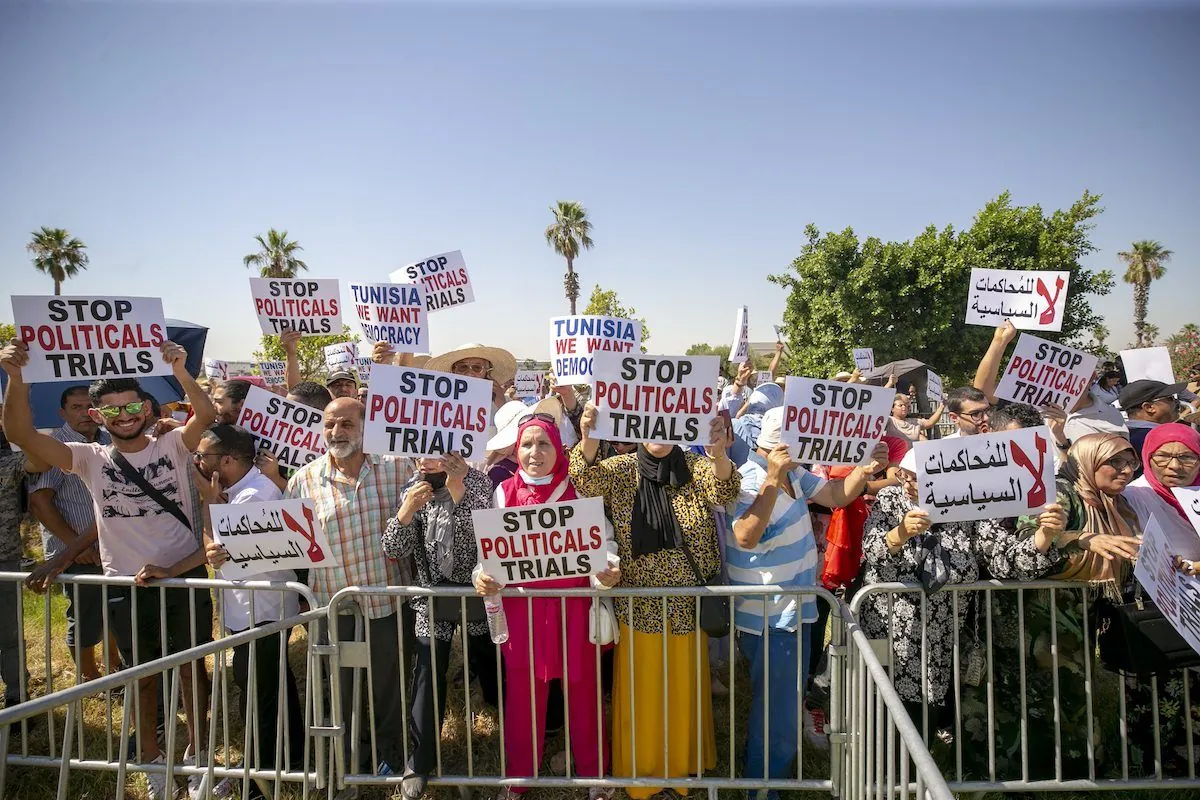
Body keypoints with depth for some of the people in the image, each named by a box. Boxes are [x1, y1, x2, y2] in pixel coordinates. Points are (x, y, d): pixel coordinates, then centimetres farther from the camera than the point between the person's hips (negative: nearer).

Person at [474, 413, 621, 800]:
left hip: (573, 609, -1)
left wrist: (606, 573, -24)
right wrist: (483, 576, -16)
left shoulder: (579, 490, -4)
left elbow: (602, 545, -4)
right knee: (522, 697, 12)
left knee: (582, 694, 12)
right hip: (521, 610, 1)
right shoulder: (504, 492, 1)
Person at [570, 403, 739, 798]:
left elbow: (724, 491, -21)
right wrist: (588, 440, -42)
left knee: (684, 692, 15)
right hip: (638, 606, -1)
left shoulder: (695, 467, -4)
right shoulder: (621, 470, -4)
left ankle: (684, 767, 37)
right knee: (640, 696, 12)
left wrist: (719, 453, -44)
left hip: (687, 606, 1)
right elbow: (585, 481, -21)